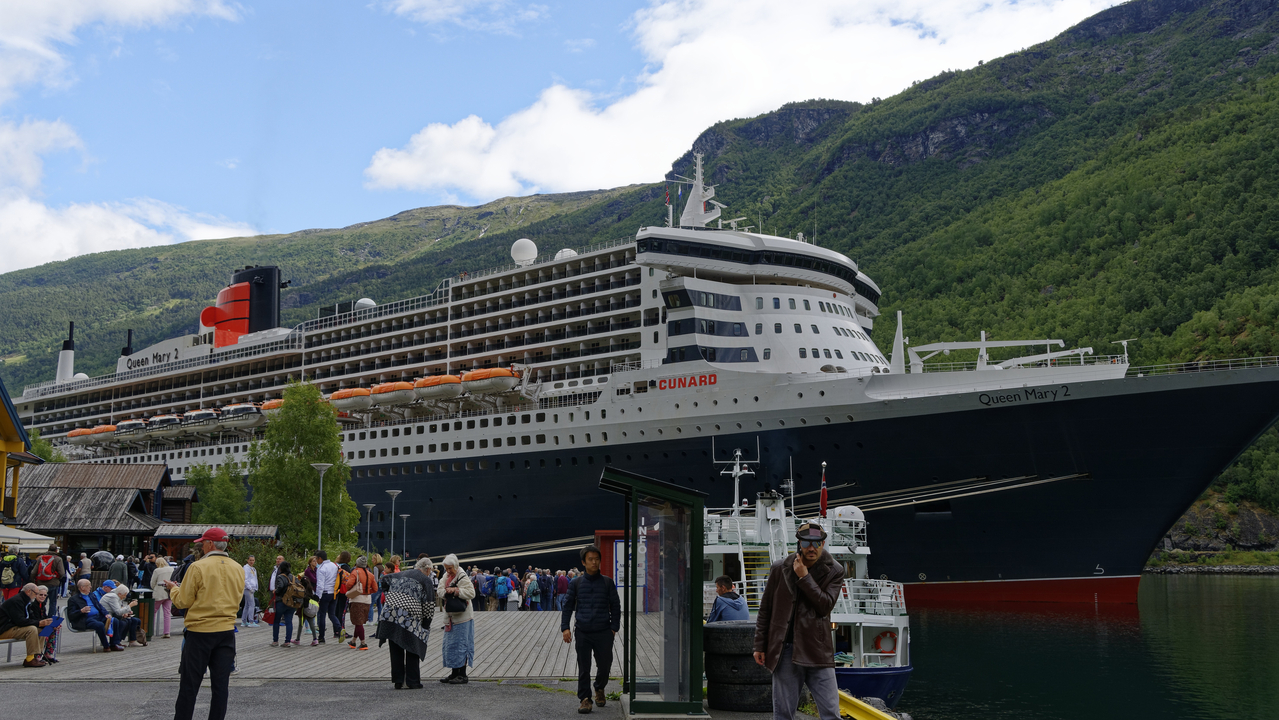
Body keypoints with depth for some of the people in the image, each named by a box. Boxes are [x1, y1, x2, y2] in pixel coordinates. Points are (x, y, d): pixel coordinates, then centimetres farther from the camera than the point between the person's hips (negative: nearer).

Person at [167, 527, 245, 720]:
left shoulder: (198, 567, -11)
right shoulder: (238, 569, 5)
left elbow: (184, 601, -7)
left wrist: (173, 588, 14)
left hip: (199, 632, -4)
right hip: (226, 632, 4)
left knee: (189, 685, 4)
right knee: (220, 684, 8)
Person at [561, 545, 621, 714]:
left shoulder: (607, 582, 5)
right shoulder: (576, 583, 6)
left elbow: (615, 606, 8)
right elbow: (568, 606, 8)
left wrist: (614, 627, 1)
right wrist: (565, 627, -1)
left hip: (603, 633, 0)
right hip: (583, 632, 0)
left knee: (605, 665, 6)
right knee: (583, 668, 0)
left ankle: (599, 688, 34)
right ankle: (585, 699, 9)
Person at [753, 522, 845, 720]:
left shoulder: (834, 571, 1)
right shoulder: (780, 568, 3)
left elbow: (825, 605, -12)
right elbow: (765, 609, 9)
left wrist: (804, 577, -14)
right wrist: (760, 645, 7)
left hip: (818, 651, -1)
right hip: (785, 651, 1)